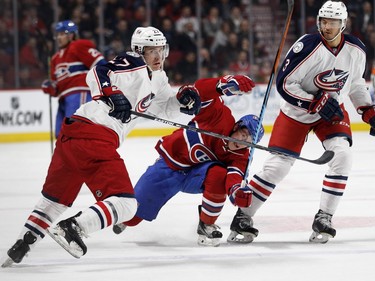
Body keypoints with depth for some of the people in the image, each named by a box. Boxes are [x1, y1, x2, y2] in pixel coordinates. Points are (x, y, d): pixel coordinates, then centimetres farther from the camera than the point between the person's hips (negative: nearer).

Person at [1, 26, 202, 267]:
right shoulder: (133, 66, -4)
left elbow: (165, 106, 32)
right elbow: (98, 74, -16)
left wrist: (184, 100, 12)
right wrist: (112, 95, -31)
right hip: (94, 137, -10)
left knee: (56, 198, 23)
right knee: (125, 204, -12)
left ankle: (21, 246, 26)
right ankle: (73, 226, -29)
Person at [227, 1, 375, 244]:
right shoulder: (307, 47, -25)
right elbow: (284, 83, -23)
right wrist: (316, 104, -28)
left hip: (333, 110, 4)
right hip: (297, 112, -3)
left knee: (342, 154, -20)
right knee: (277, 165, -7)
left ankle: (324, 219, -10)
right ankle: (243, 217, 7)